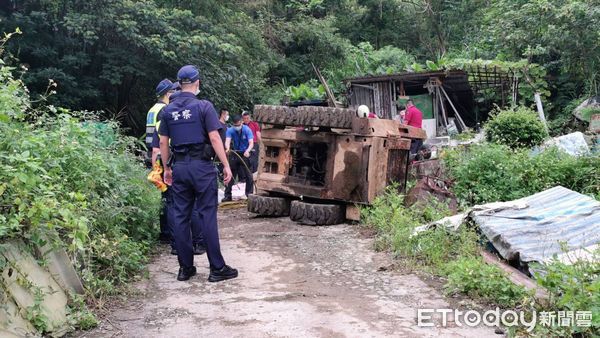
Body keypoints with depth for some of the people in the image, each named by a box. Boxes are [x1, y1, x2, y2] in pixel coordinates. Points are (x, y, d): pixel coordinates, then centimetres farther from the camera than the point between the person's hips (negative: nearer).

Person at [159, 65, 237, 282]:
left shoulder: (168, 110, 8)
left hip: (179, 167, 5)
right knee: (207, 215, -2)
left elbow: (163, 142, 10)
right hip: (201, 166, -4)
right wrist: (226, 165, -7)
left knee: (180, 216, 8)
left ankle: (185, 268, 13)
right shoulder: (204, 106, -6)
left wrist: (167, 169, 19)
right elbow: (214, 138, -11)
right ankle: (217, 268, 2)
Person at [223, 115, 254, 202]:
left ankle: (249, 194, 5)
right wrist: (228, 148, -48)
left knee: (248, 175, -6)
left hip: (245, 154, -2)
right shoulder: (230, 130, -11)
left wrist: (247, 151, -46)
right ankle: (227, 196, 11)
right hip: (235, 154, 2)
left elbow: (251, 143, -24)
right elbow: (227, 141, -25)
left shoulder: (247, 130, -16)